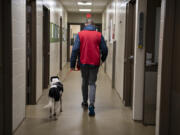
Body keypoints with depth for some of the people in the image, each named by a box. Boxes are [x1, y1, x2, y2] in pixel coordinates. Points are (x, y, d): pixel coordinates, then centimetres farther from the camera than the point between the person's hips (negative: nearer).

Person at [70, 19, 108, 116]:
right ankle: (91, 105, -13)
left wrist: (72, 64, -4)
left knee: (84, 82, 18)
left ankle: (85, 102, 30)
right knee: (92, 83, 3)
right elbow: (104, 49, 3)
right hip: (95, 63, -1)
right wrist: (102, 59, 22)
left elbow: (75, 50, -6)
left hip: (83, 63, 1)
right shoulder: (99, 35, 1)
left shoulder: (80, 34, -1)